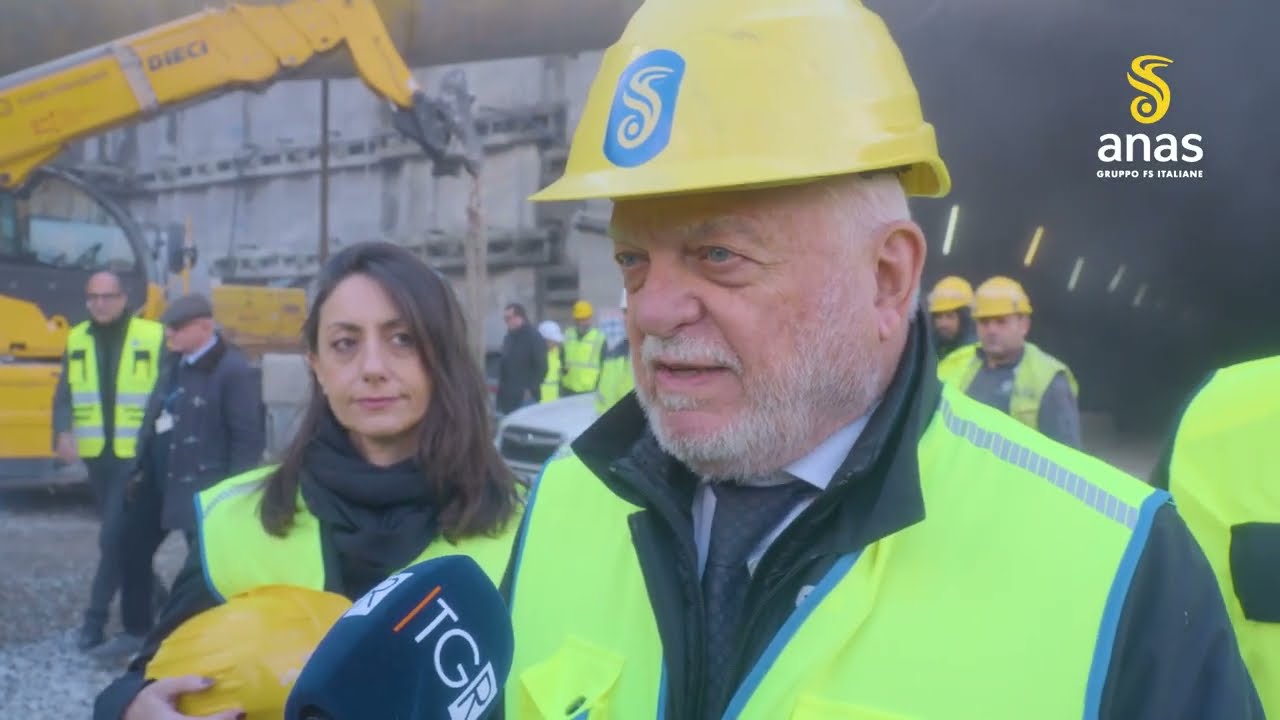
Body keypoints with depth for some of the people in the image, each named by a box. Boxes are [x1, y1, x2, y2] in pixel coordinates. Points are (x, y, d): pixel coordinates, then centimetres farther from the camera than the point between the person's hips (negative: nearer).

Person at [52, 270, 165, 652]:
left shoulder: (153, 338, -6)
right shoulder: (77, 340, 8)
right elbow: (64, 395, 8)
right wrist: (63, 433, -10)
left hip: (138, 455, -5)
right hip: (97, 455, 5)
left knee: (114, 536, -10)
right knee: (126, 537, 14)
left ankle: (96, 616, 0)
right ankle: (139, 618, 25)